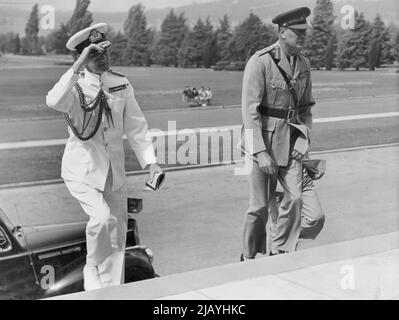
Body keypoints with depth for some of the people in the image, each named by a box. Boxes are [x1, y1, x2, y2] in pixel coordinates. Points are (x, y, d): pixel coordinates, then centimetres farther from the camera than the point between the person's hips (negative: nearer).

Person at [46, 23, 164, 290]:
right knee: (103, 218, -25)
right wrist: (78, 68, -37)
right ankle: (94, 273, 1)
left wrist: (150, 161, -6)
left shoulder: (121, 84, 3)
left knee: (118, 234, 8)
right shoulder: (75, 86, -9)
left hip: (114, 170, 5)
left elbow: (136, 125, 4)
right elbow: (54, 102, -32)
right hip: (82, 169, -4)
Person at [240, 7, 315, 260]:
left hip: (291, 141, 5)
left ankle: (282, 253, 9)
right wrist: (261, 152, -19)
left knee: (295, 197, -7)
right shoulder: (260, 61, -13)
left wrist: (304, 138, 3)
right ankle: (250, 258, 20)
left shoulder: (303, 63, 7)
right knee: (260, 205, 1)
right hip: (263, 138, -5)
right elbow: (250, 109, -16)